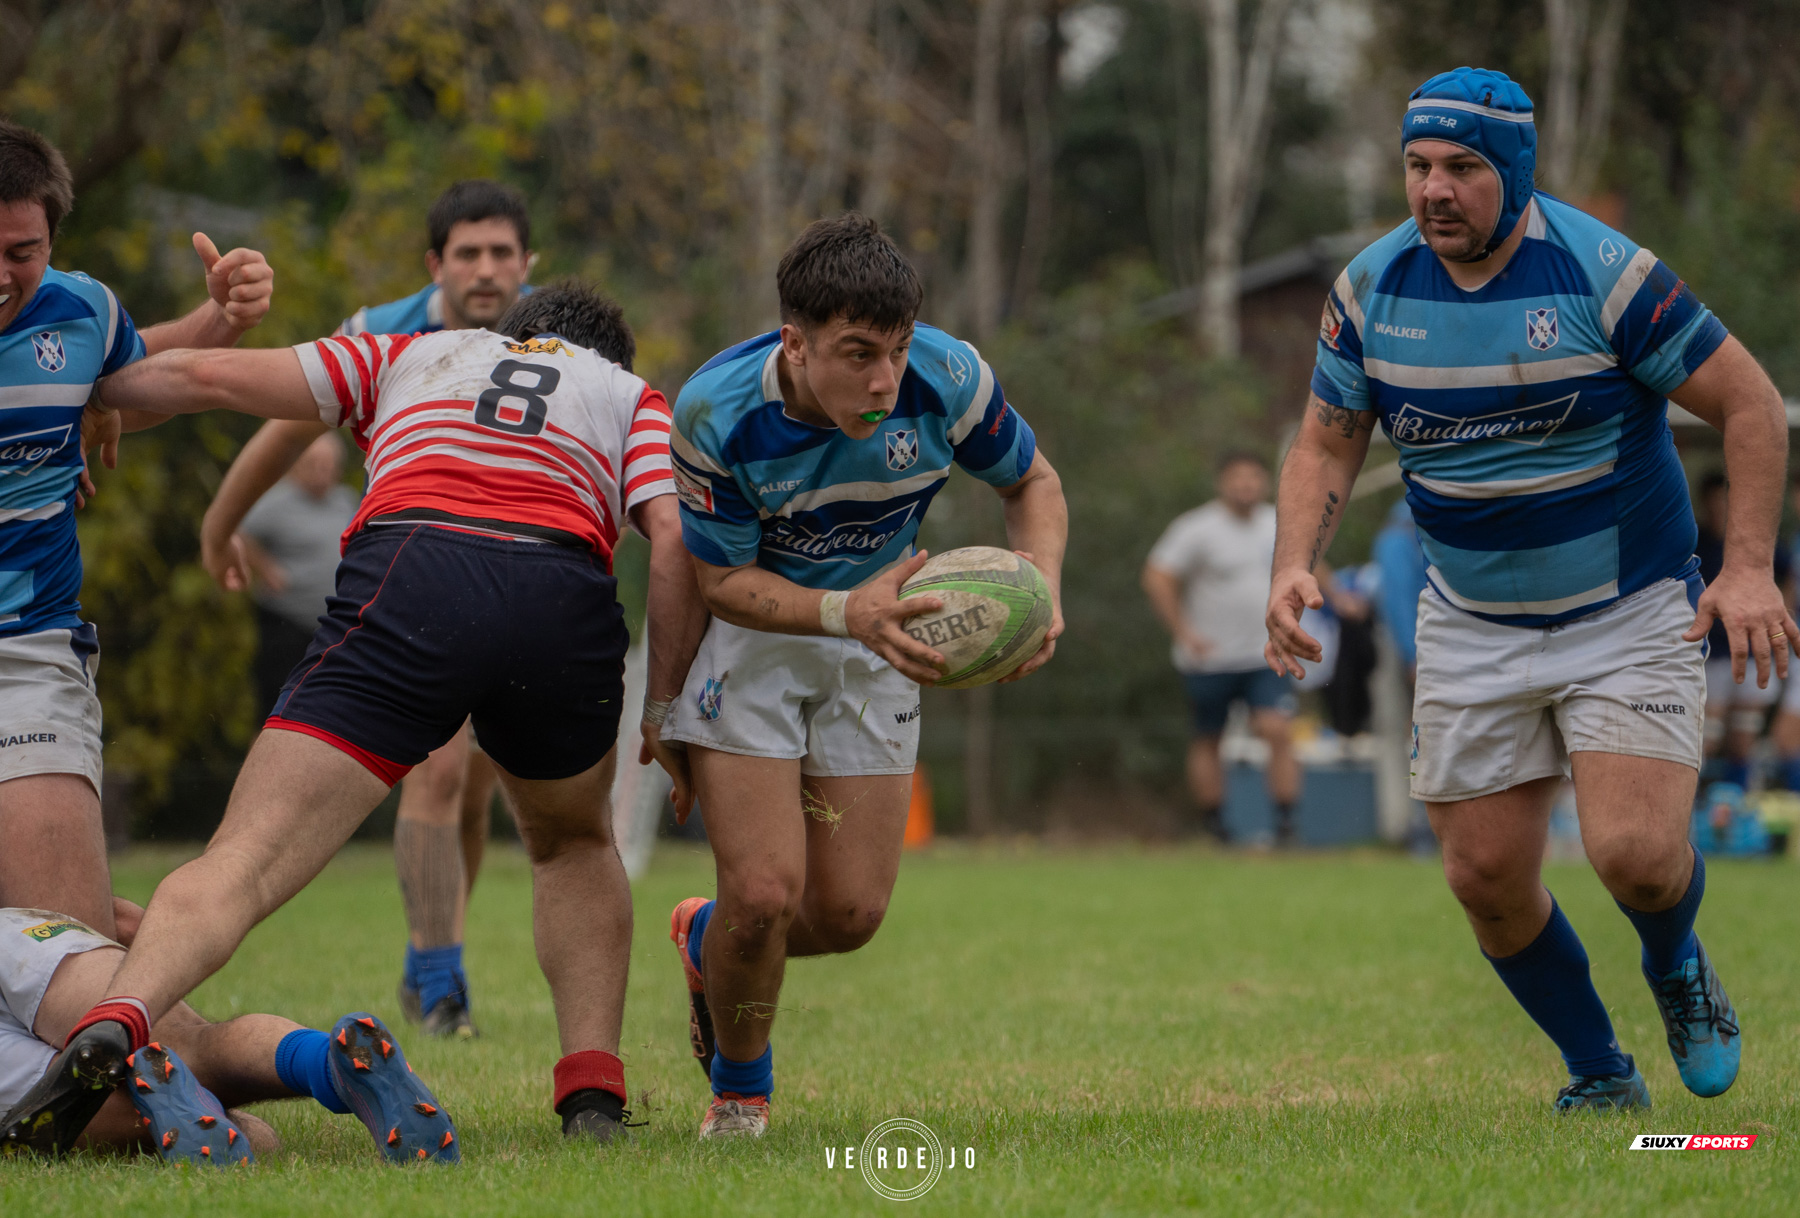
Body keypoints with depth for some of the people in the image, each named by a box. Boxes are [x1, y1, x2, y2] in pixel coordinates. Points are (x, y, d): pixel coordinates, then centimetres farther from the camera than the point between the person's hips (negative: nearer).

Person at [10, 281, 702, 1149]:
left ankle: (115, 1022, -36)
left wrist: (95, 408, 43)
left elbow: (205, 376, 27)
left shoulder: (411, 354, 34)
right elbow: (674, 541, 12)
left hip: (403, 582, -1)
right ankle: (592, 1094, 19)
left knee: (243, 861, -9)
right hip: (566, 603, 1)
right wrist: (664, 707, 18)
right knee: (573, 845, 30)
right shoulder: (634, 398, 31)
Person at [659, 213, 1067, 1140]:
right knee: (765, 892, -14)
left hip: (876, 634, 3)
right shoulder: (716, 412, -31)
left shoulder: (947, 380, -25)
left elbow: (1033, 482, -5)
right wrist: (847, 612, -38)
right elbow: (723, 580, -20)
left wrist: (1041, 589, -25)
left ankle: (706, 941, 35)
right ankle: (739, 1091, 15)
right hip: (747, 627, -3)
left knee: (848, 915, 0)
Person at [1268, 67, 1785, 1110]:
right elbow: (1328, 444, 8)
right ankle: (1601, 1075, 23)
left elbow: (1751, 402, -12)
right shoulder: (1372, 290, -5)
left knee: (1636, 853, -19)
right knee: (1487, 874, 0)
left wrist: (1749, 567, -20)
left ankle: (1678, 968, 18)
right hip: (1471, 626, 4)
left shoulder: (1604, 272, -18)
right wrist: (1295, 567, -9)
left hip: (1631, 613, -4)